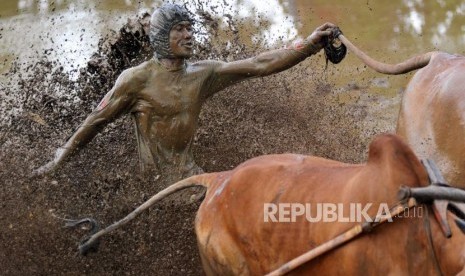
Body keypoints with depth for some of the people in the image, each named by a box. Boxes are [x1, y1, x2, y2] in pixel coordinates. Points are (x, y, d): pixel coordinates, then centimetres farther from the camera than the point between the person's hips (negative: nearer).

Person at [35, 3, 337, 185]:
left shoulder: (203, 74, 5)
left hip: (190, 175, 5)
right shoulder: (137, 79, -7)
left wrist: (309, 44, -10)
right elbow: (97, 120, 0)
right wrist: (59, 160, 1)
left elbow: (259, 65, -1)